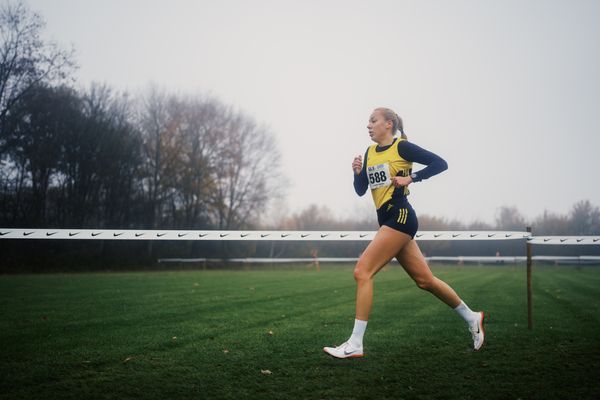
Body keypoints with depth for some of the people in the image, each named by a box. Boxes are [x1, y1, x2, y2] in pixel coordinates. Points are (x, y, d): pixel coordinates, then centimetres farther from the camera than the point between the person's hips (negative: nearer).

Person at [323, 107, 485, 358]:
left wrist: (411, 178, -16)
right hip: (387, 220, 8)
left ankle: (355, 344, -12)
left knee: (362, 271, -15)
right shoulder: (370, 152, 16)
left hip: (400, 217, -8)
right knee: (424, 280, 13)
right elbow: (360, 191, 15)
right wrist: (357, 172, -4)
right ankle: (472, 318, 30)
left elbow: (440, 163, -8)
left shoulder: (401, 147, -5)